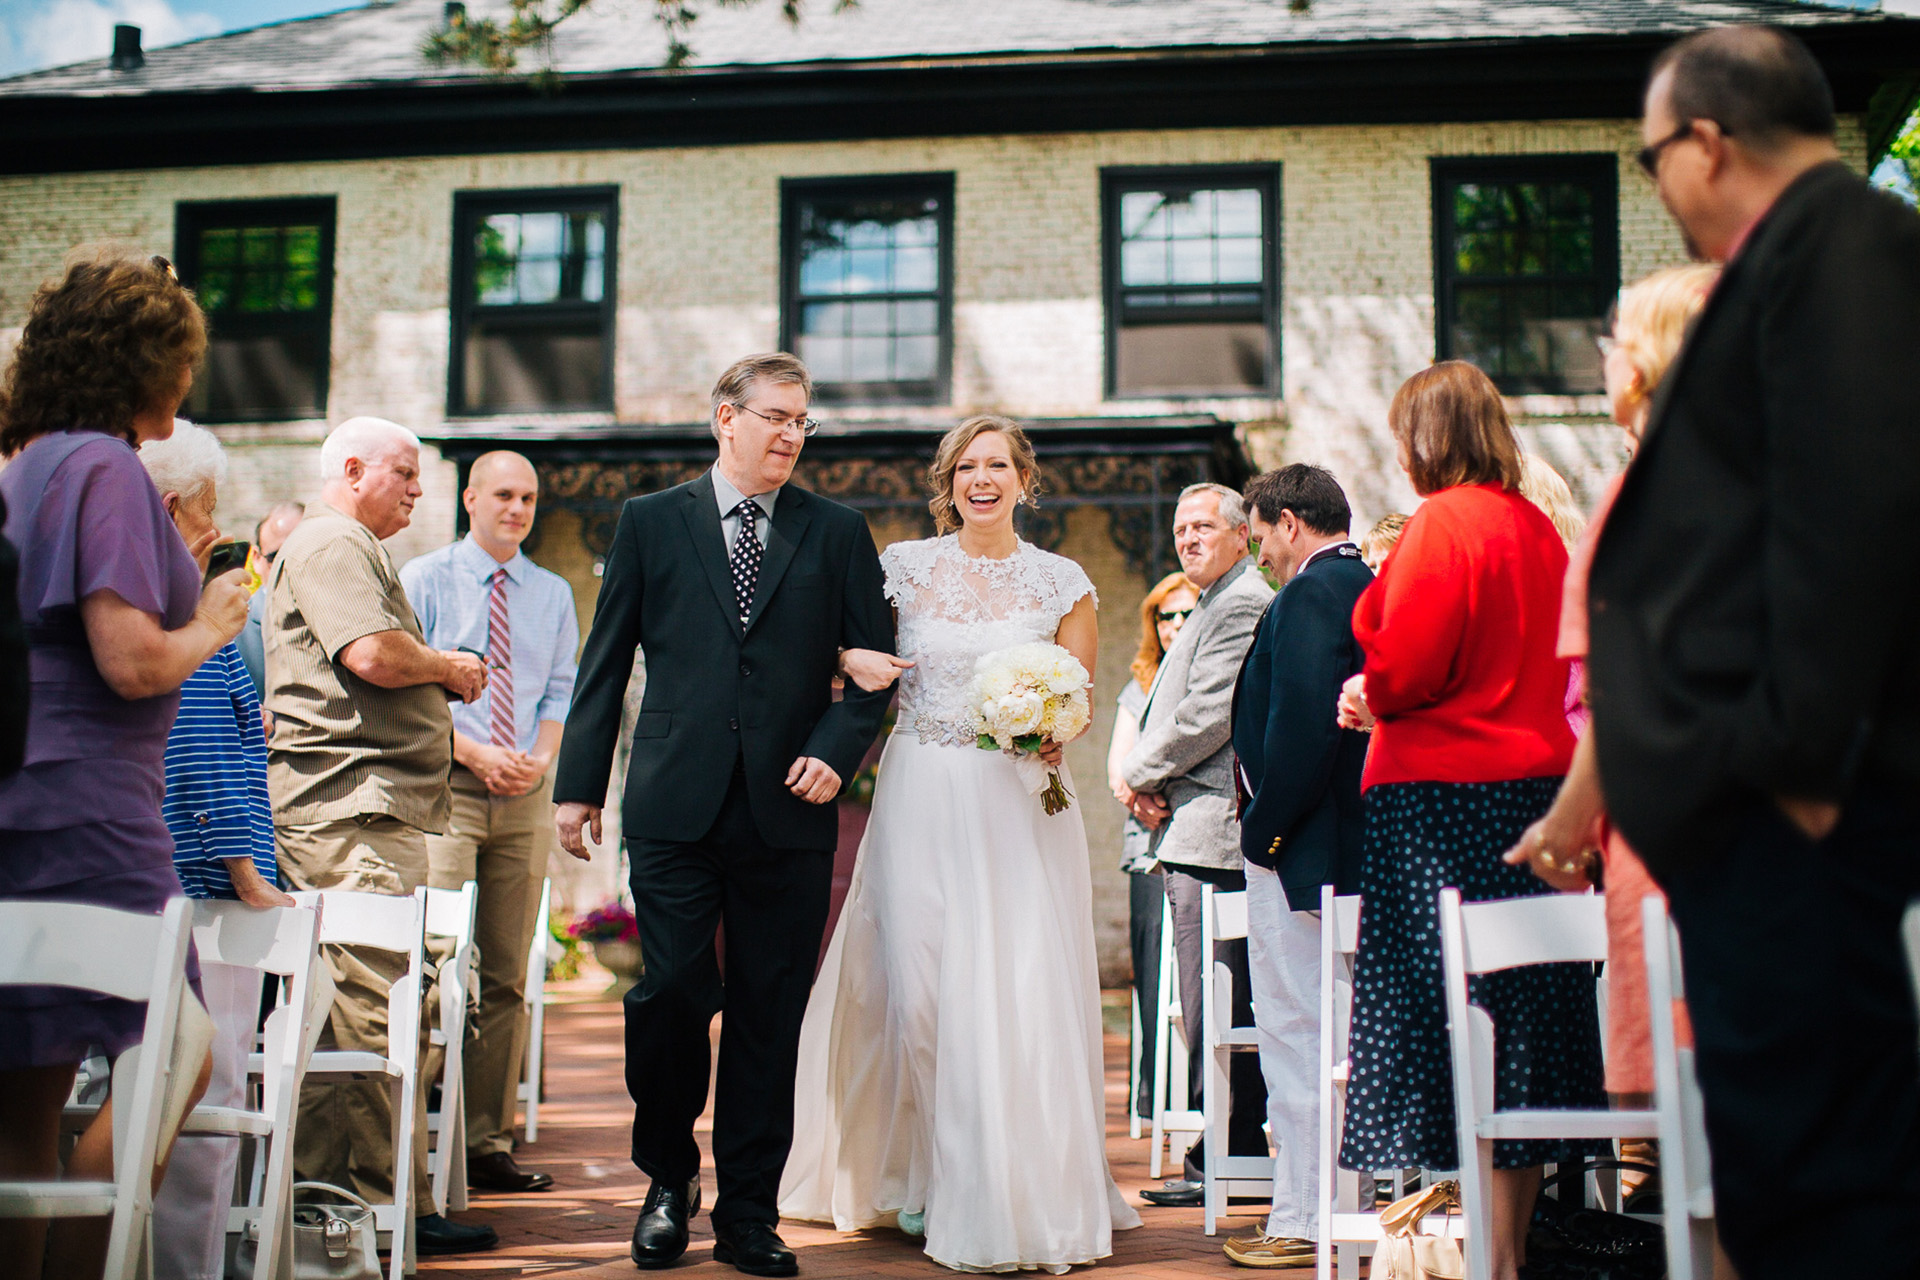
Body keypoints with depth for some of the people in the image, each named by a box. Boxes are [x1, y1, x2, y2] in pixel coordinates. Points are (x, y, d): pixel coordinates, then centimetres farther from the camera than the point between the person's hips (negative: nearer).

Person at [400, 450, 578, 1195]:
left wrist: (541, 757, -7)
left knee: (506, 975, 5)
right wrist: (473, 750, -13)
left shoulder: (554, 594, 16)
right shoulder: (423, 580, 4)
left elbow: (562, 689, 12)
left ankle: (489, 1142, 10)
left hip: (526, 796, 4)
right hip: (444, 790, -4)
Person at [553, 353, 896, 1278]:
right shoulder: (651, 522, 9)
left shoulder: (838, 533, 10)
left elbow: (875, 665, 9)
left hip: (789, 815, 1)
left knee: (768, 1017, 4)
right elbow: (606, 661, 9)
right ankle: (668, 1182, 20)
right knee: (670, 992, -5)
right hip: (676, 809, -1)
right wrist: (579, 784, 4)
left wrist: (835, 752, -7)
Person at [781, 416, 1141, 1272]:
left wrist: (1054, 735, -14)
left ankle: (1022, 1195, 7)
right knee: (916, 987, 0)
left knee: (1018, 995, -4)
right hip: (921, 802, 1)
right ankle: (922, 1178, 15)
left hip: (1020, 805, -1)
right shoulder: (902, 566, 7)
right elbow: (848, 653, 14)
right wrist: (855, 665, -9)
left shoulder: (1062, 583, 5)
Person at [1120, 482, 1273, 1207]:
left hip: (1211, 829, -11)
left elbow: (1209, 715, -18)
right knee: (1219, 1003, 12)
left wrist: (1138, 774, -6)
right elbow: (1176, 710, 24)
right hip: (1197, 829, 11)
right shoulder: (1219, 606, 24)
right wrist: (1150, 789, 8)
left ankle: (1224, 1162, -2)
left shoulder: (1242, 606, -11)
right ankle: (1240, 1155, 18)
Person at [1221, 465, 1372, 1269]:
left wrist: (1263, 830, -15)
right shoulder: (1375, 590, 14)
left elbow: (1299, 724, -24)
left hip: (1301, 848, -10)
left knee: (1294, 1033, -4)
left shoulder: (1309, 595, -14)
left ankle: (1302, 1220, 1)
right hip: (1359, 848, 10)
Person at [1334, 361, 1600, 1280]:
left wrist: (1370, 697, 6)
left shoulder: (1440, 524, -11)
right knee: (1523, 1018, 11)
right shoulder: (1535, 526, 12)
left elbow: (1404, 668, -16)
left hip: (1444, 796, -8)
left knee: (1451, 1023, -3)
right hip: (1538, 781, 8)